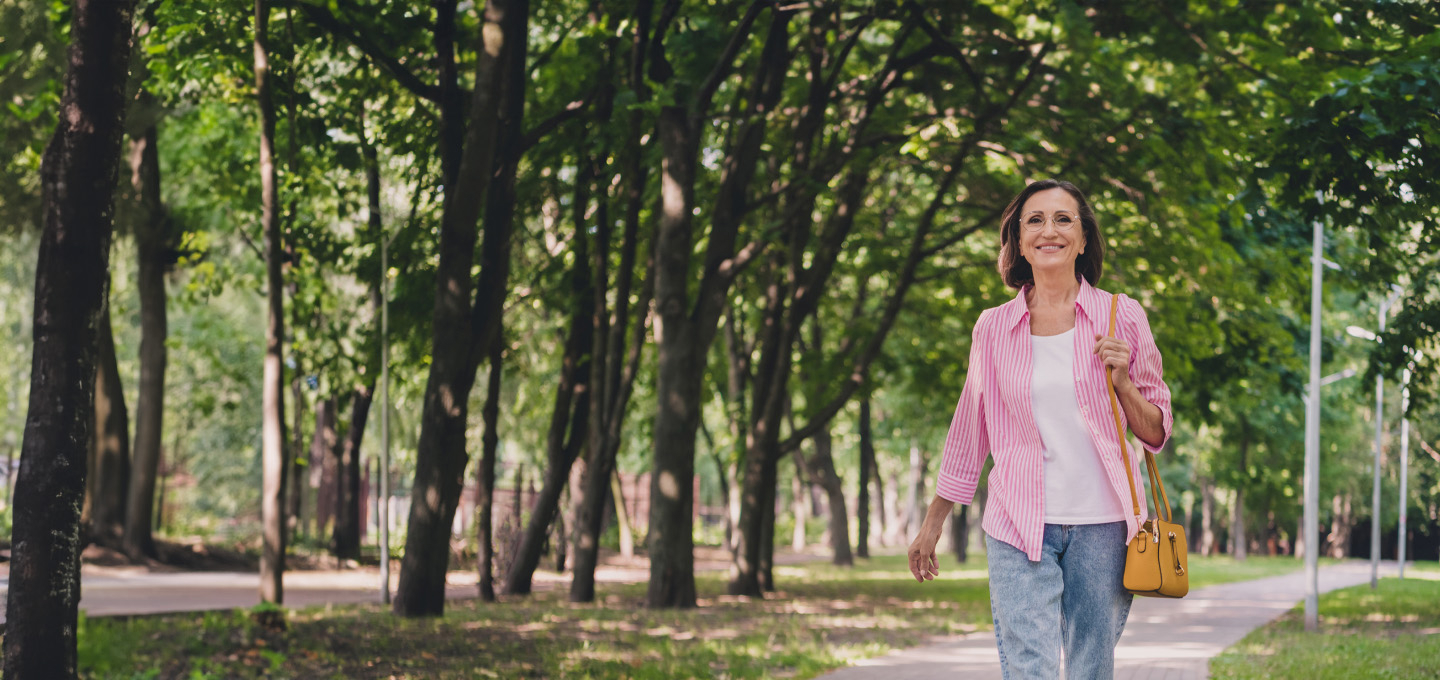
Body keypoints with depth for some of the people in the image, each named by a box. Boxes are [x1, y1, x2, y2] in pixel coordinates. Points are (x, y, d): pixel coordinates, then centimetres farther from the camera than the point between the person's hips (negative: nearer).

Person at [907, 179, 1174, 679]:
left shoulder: (1121, 317, 3)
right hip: (1019, 526, 0)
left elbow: (1156, 433, 8)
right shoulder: (994, 329, 5)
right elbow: (969, 432, 16)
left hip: (1102, 525, 0)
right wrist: (932, 524, 19)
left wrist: (1122, 381, -10)